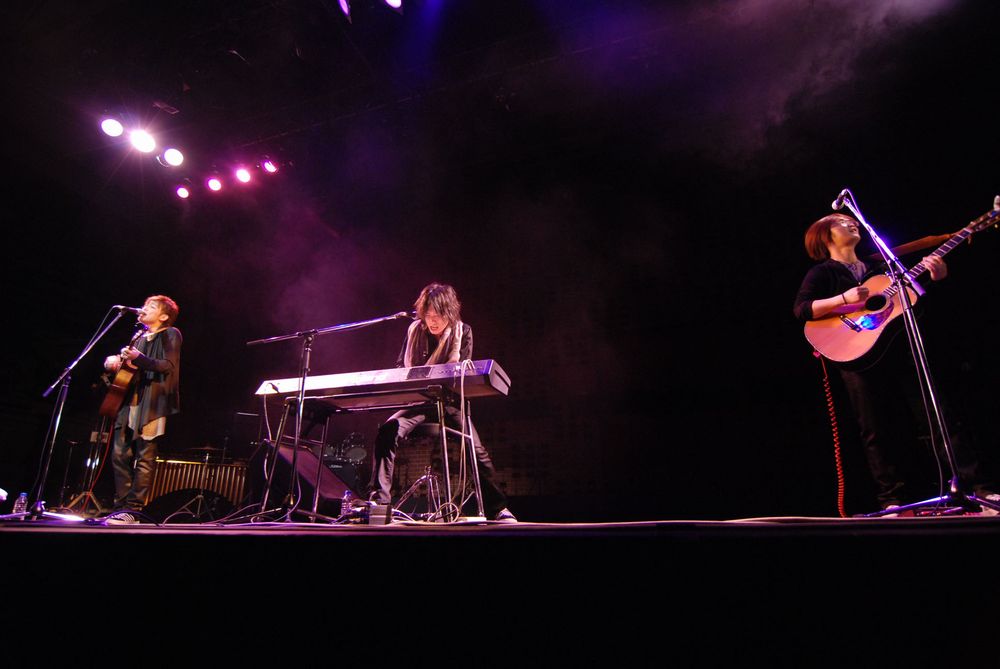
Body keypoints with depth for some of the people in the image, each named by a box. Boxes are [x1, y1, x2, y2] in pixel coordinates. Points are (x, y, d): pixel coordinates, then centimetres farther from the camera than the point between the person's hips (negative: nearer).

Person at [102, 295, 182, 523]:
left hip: (151, 404, -8)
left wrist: (139, 359, -25)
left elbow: (169, 366, -13)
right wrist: (114, 359, 9)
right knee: (120, 455, 5)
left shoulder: (170, 335, 0)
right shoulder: (141, 337, 22)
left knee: (144, 458, -6)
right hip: (130, 402, 8)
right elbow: (125, 362, 31)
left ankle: (133, 510, -3)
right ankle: (122, 506, 12)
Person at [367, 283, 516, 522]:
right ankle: (378, 500, -18)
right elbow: (400, 366, 12)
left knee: (477, 450, -15)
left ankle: (497, 509, 2)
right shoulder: (414, 330, 6)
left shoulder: (462, 332, -1)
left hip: (449, 401, -1)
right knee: (388, 432, -26)